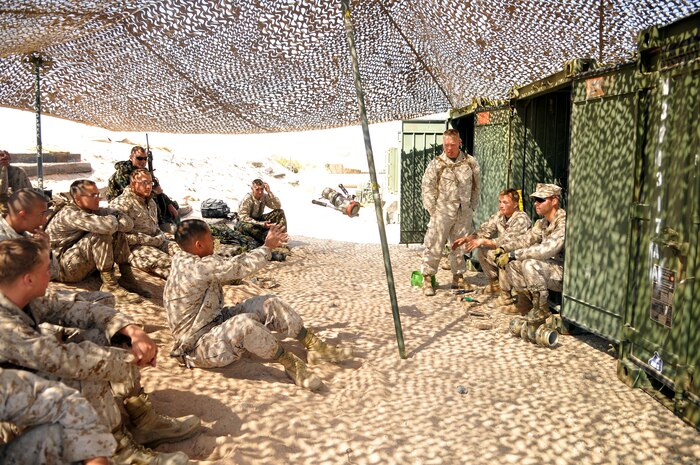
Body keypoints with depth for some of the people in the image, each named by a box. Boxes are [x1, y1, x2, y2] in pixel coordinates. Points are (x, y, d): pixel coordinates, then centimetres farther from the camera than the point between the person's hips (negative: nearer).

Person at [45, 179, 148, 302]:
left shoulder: (94, 211, 2)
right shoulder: (69, 214, -22)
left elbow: (128, 223, -6)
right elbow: (106, 225, -37)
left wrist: (114, 223, -23)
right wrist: (113, 220, -16)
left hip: (85, 264, 8)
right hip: (61, 268, -8)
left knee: (117, 233, -5)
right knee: (101, 235, -28)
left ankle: (126, 277, -9)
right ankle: (110, 285, -26)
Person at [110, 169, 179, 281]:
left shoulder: (151, 202, 19)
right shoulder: (121, 204, -10)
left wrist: (161, 236, 5)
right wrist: (151, 240, -19)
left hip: (155, 241, 8)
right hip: (133, 247, -8)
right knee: (163, 260, -34)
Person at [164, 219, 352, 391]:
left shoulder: (190, 261, 4)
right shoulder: (200, 267, -27)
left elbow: (230, 263, 13)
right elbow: (240, 267, -20)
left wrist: (267, 246, 12)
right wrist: (268, 246, -4)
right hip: (200, 346, -10)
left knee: (269, 304, -2)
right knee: (245, 323, -39)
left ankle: (315, 346, 2)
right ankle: (291, 363, -19)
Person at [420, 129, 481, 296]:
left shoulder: (470, 162, 5)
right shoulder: (436, 163, -3)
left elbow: (477, 186, 13)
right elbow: (427, 187, -2)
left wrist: (472, 206, 9)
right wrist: (432, 210, -6)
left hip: (463, 213, 3)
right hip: (442, 212, -3)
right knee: (434, 246, -5)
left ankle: (458, 278, 25)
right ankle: (427, 279, 4)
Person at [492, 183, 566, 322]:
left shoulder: (564, 222, -23)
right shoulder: (542, 223, 8)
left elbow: (546, 249, -32)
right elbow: (526, 239, 10)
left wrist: (513, 255, -28)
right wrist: (503, 248, -8)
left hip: (565, 273, -9)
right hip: (551, 268, 9)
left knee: (529, 264, -32)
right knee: (510, 263, -2)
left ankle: (542, 309, -17)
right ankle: (526, 301, 11)